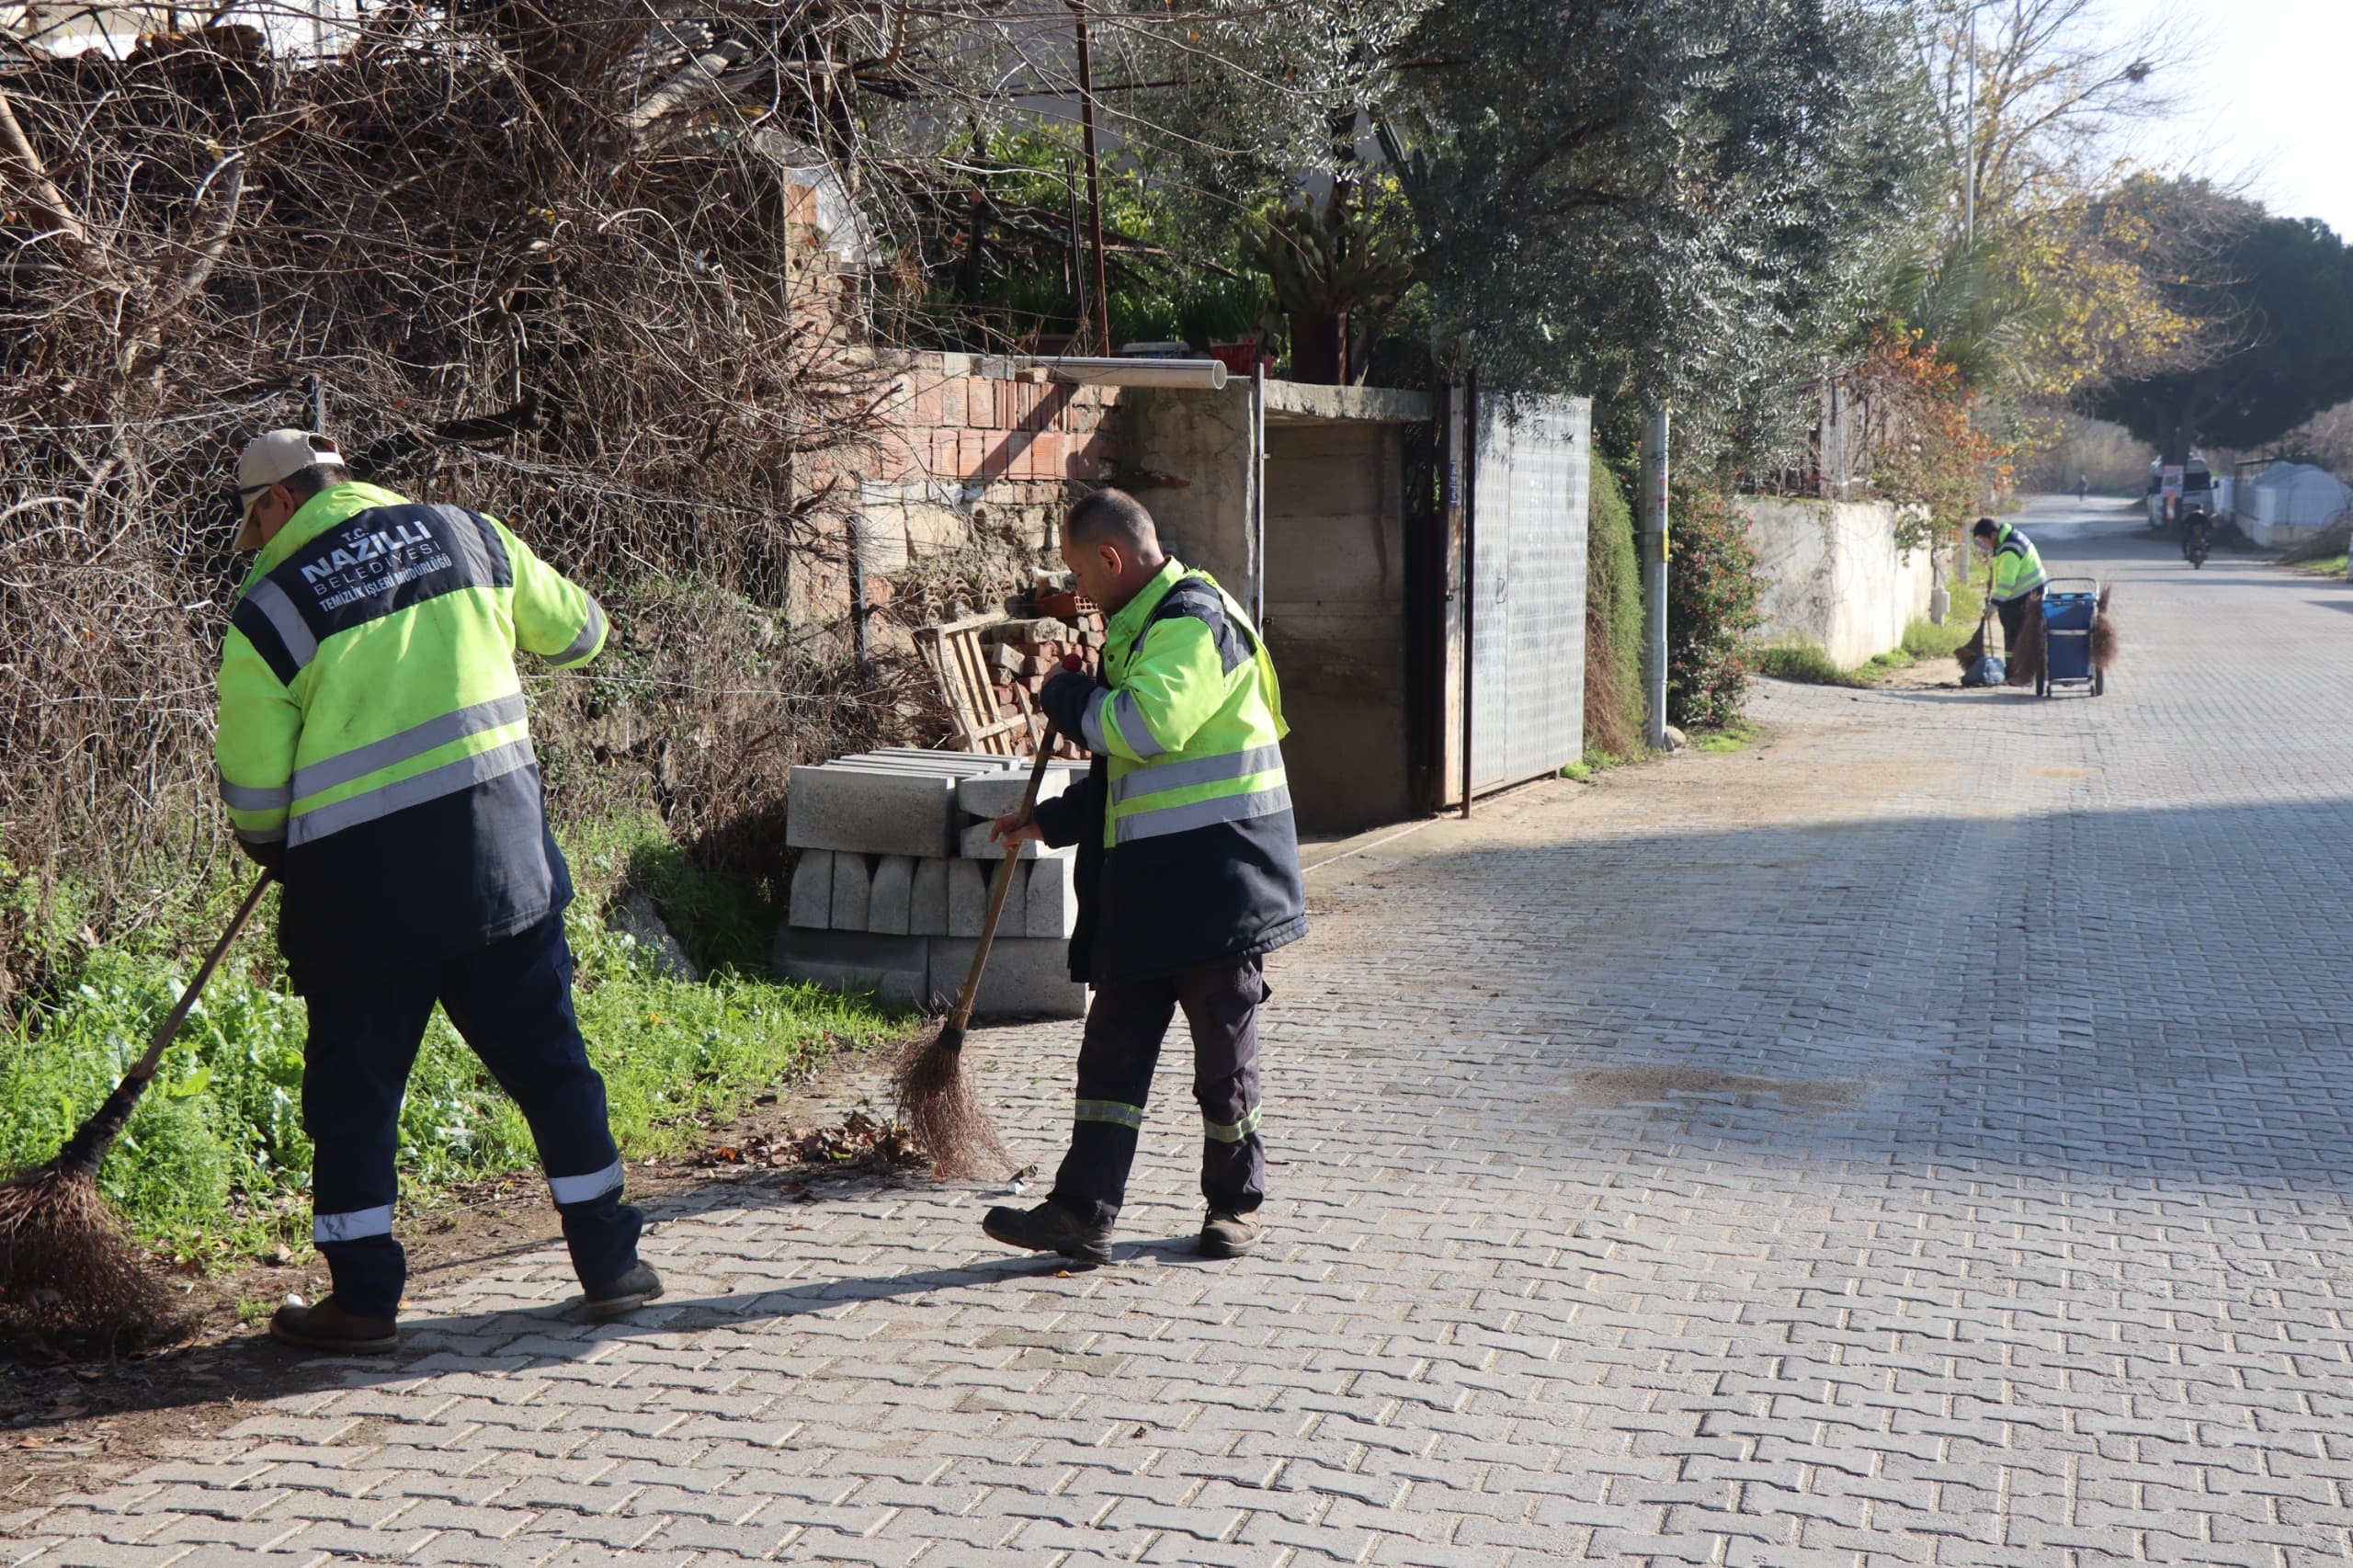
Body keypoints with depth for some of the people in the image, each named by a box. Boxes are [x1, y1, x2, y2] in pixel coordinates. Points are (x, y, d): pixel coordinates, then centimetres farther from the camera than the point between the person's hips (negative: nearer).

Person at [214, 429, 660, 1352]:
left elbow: (253, 799, -1)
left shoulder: (267, 609, -2)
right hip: (502, 847, 3)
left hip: (360, 878, -3)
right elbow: (576, 633, 18)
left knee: (354, 1086, 10)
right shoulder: (464, 534, 6)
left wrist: (282, 857, 21)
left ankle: (363, 1300, 14)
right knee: (549, 1061, 12)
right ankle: (610, 1266, 19)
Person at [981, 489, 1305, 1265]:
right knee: (1113, 1047, 6)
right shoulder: (1145, 627, 18)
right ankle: (1082, 1214, 8)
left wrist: (1070, 697, -13)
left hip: (1215, 882, -10)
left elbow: (1146, 726, -31)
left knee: (1224, 1054, 5)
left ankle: (1235, 1204, 21)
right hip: (1147, 887, 10)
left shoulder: (1195, 620, -14)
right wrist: (1048, 821, 20)